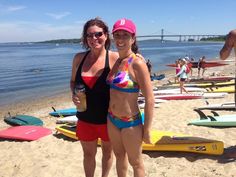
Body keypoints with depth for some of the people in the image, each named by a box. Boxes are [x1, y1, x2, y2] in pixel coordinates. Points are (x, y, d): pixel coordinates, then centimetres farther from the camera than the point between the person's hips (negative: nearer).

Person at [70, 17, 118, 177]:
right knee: (88, 154, 19)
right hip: (85, 118, 3)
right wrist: (74, 95, -10)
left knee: (107, 151, 20)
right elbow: (73, 81, 11)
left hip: (108, 118, -2)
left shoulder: (115, 58, -14)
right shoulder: (79, 58, -3)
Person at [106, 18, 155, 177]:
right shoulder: (115, 61, 2)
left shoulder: (137, 63, -20)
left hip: (131, 122, -7)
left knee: (136, 163, 15)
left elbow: (150, 99, -19)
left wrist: (147, 129, -16)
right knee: (119, 156, 26)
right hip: (112, 119, 7)